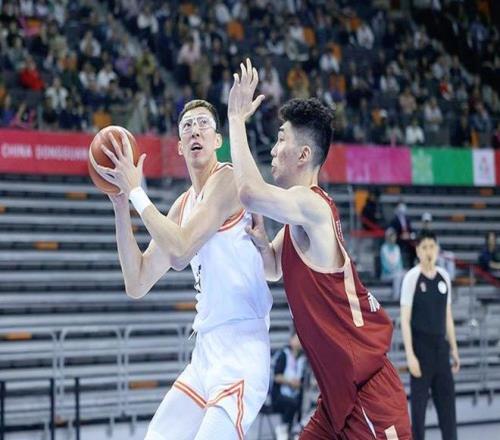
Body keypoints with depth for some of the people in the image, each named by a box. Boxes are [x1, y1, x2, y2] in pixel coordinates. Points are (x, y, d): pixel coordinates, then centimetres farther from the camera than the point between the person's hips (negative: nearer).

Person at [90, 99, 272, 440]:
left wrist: (136, 190, -11)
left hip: (240, 353, -9)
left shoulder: (227, 178, -8)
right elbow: (137, 285, 12)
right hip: (206, 351, 9)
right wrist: (121, 206, 7)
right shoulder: (183, 206, 16)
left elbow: (180, 252, -20)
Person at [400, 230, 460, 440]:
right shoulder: (412, 278, -9)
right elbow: (405, 320, -10)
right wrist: (410, 355, -16)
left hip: (441, 346, 5)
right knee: (419, 402, 0)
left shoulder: (444, 277, 7)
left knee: (447, 400, 6)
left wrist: (454, 349, 13)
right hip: (421, 347, -5)